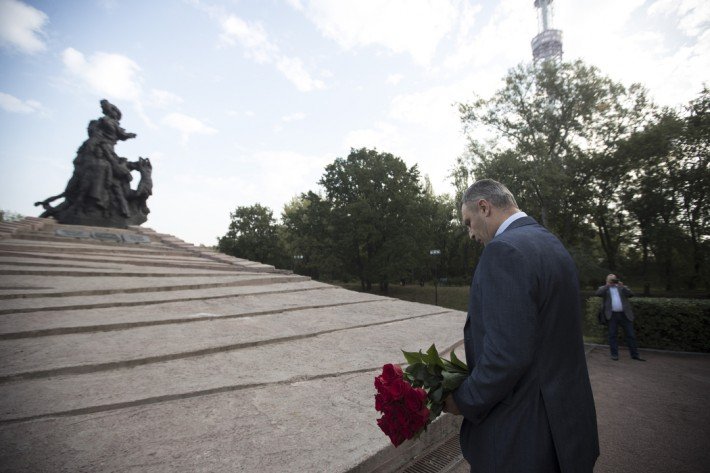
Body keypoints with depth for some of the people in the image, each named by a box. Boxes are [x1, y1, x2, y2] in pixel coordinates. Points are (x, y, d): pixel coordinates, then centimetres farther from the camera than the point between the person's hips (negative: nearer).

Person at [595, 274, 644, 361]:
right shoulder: (604, 288, 9)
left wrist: (622, 286, -9)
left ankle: (635, 355, 16)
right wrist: (608, 284, -9)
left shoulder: (622, 287, 15)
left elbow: (631, 294, 0)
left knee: (631, 335, 6)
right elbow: (598, 293, -11)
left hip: (625, 314, 2)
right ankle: (614, 354, 8)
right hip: (612, 315, -2)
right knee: (612, 335, 1)